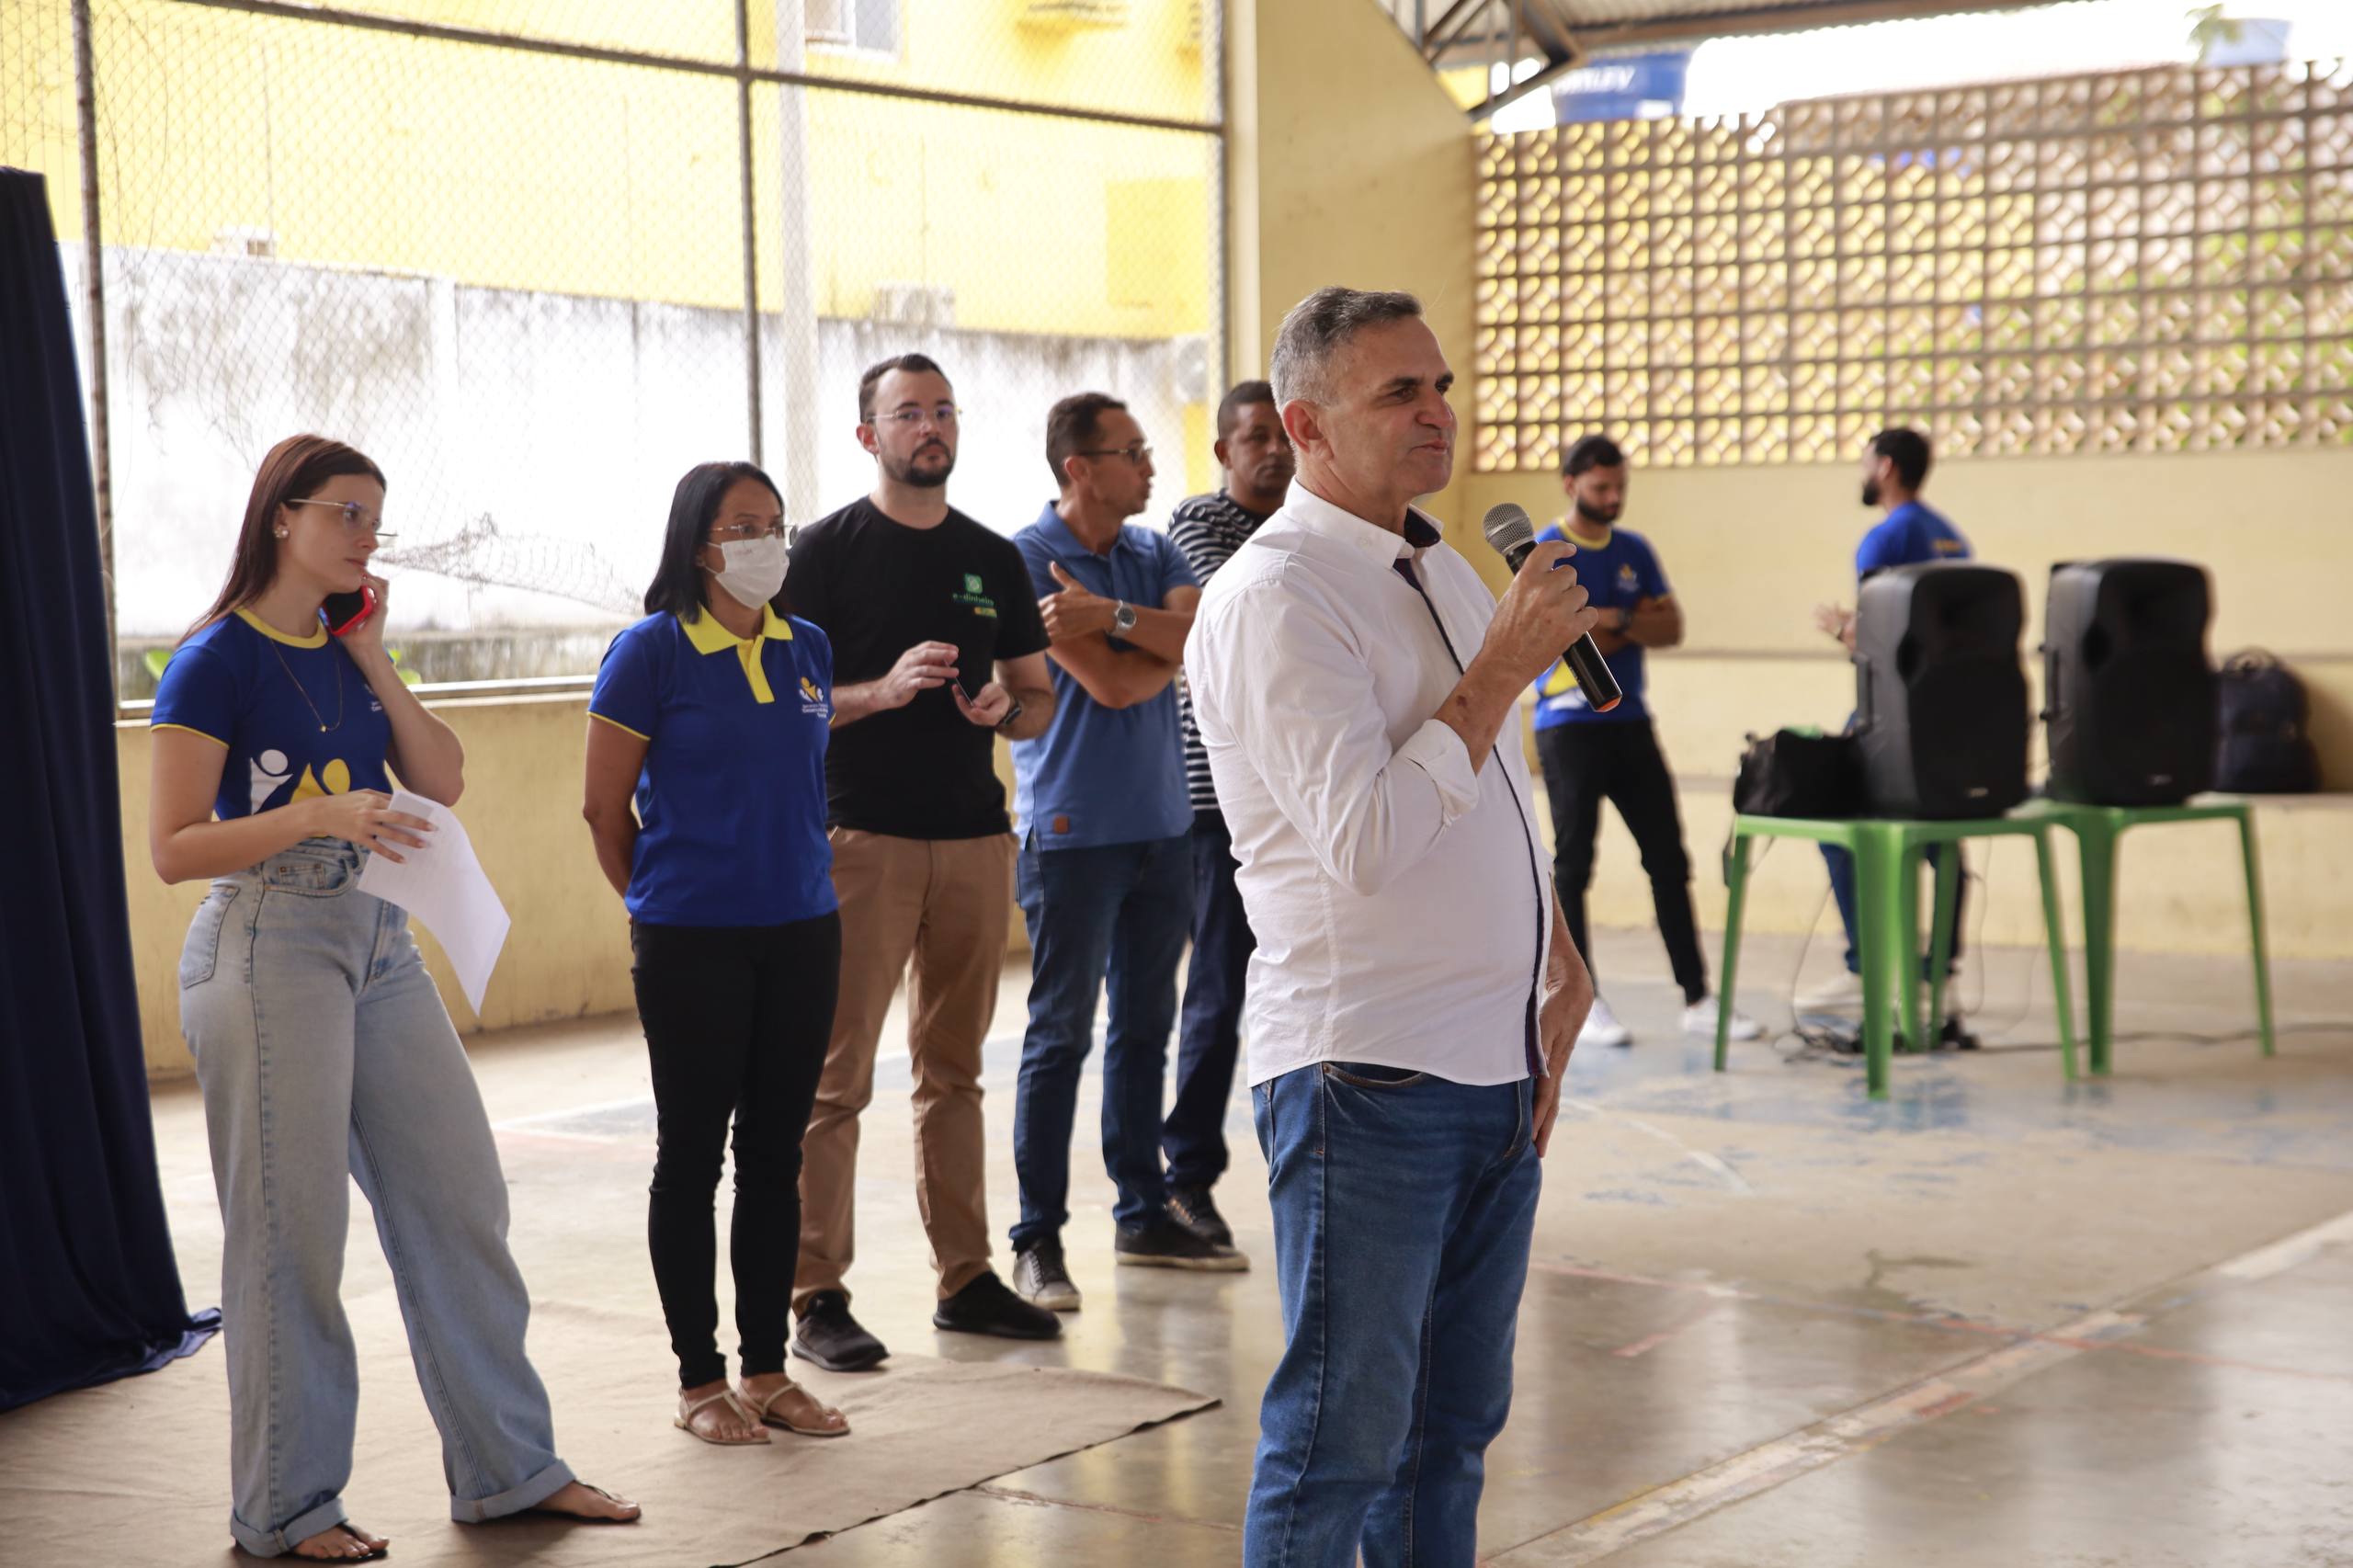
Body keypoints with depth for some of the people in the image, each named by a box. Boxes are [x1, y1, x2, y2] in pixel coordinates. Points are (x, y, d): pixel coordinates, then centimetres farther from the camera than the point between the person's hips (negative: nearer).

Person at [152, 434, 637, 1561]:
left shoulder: (348, 651, 12)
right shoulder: (218, 662, -9)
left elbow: (444, 781, 5)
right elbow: (172, 848, -13)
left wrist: (373, 659, -2)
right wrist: (318, 815, -24)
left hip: (377, 939, 7)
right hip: (269, 943, -7)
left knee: (460, 1200, 8)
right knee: (291, 1231, -1)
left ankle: (507, 1468, 19)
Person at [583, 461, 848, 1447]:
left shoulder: (807, 650, 7)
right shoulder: (653, 652, -8)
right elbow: (605, 807, -3)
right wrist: (661, 904, 6)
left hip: (801, 933, 5)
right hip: (691, 945, -5)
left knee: (775, 1153, 10)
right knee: (691, 1155, 4)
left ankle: (767, 1370, 20)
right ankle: (700, 1379, 12)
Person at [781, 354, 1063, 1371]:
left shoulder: (994, 559, 14)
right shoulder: (827, 550, -1)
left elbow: (1040, 698, 18)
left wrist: (1006, 709, -5)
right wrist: (884, 689, -20)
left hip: (976, 840, 5)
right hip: (861, 839, -5)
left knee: (954, 1068, 11)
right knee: (836, 1076, -5)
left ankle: (965, 1277, 18)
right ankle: (816, 1295, 0)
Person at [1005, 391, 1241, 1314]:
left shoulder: (1153, 554, 11)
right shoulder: (1025, 559, -10)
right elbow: (1110, 683, -17)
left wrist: (1112, 615, -19)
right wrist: (1170, 640, 0)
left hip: (1162, 824, 6)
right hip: (1074, 830, -6)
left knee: (1145, 1029, 13)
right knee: (1060, 1037, -3)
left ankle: (1144, 1216, 22)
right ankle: (1038, 1239, 3)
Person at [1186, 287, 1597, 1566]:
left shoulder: (1445, 575, 16)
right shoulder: (1274, 597, -13)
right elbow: (1366, 842, -23)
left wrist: (1556, 973, 18)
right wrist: (1503, 670, -17)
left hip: (1497, 1072, 8)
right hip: (1369, 1077, -8)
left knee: (1452, 1426, 14)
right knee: (1342, 1438, -2)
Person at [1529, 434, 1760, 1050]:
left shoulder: (1635, 550, 13)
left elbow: (1672, 628, 5)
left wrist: (1608, 626, -10)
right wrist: (1632, 618, -4)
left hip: (1630, 722, 6)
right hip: (1570, 726, -5)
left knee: (1669, 860, 3)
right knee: (1574, 862, -1)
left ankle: (1697, 999, 6)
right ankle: (1582, 1002, 6)